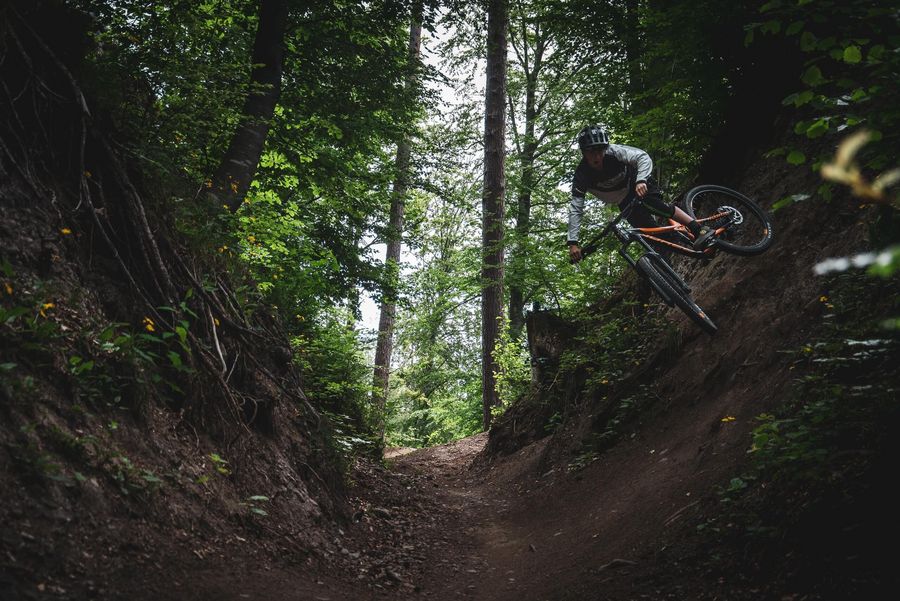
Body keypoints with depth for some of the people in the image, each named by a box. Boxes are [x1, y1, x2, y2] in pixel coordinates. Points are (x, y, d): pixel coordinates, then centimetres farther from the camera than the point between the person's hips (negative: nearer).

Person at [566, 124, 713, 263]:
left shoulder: (613, 151, -26)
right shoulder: (581, 176, -24)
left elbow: (643, 157, -31)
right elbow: (576, 209, -27)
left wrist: (641, 181, -50)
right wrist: (573, 242, -37)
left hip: (640, 185, -3)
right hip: (626, 203, 3)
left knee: (652, 203, -33)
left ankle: (700, 229, -32)